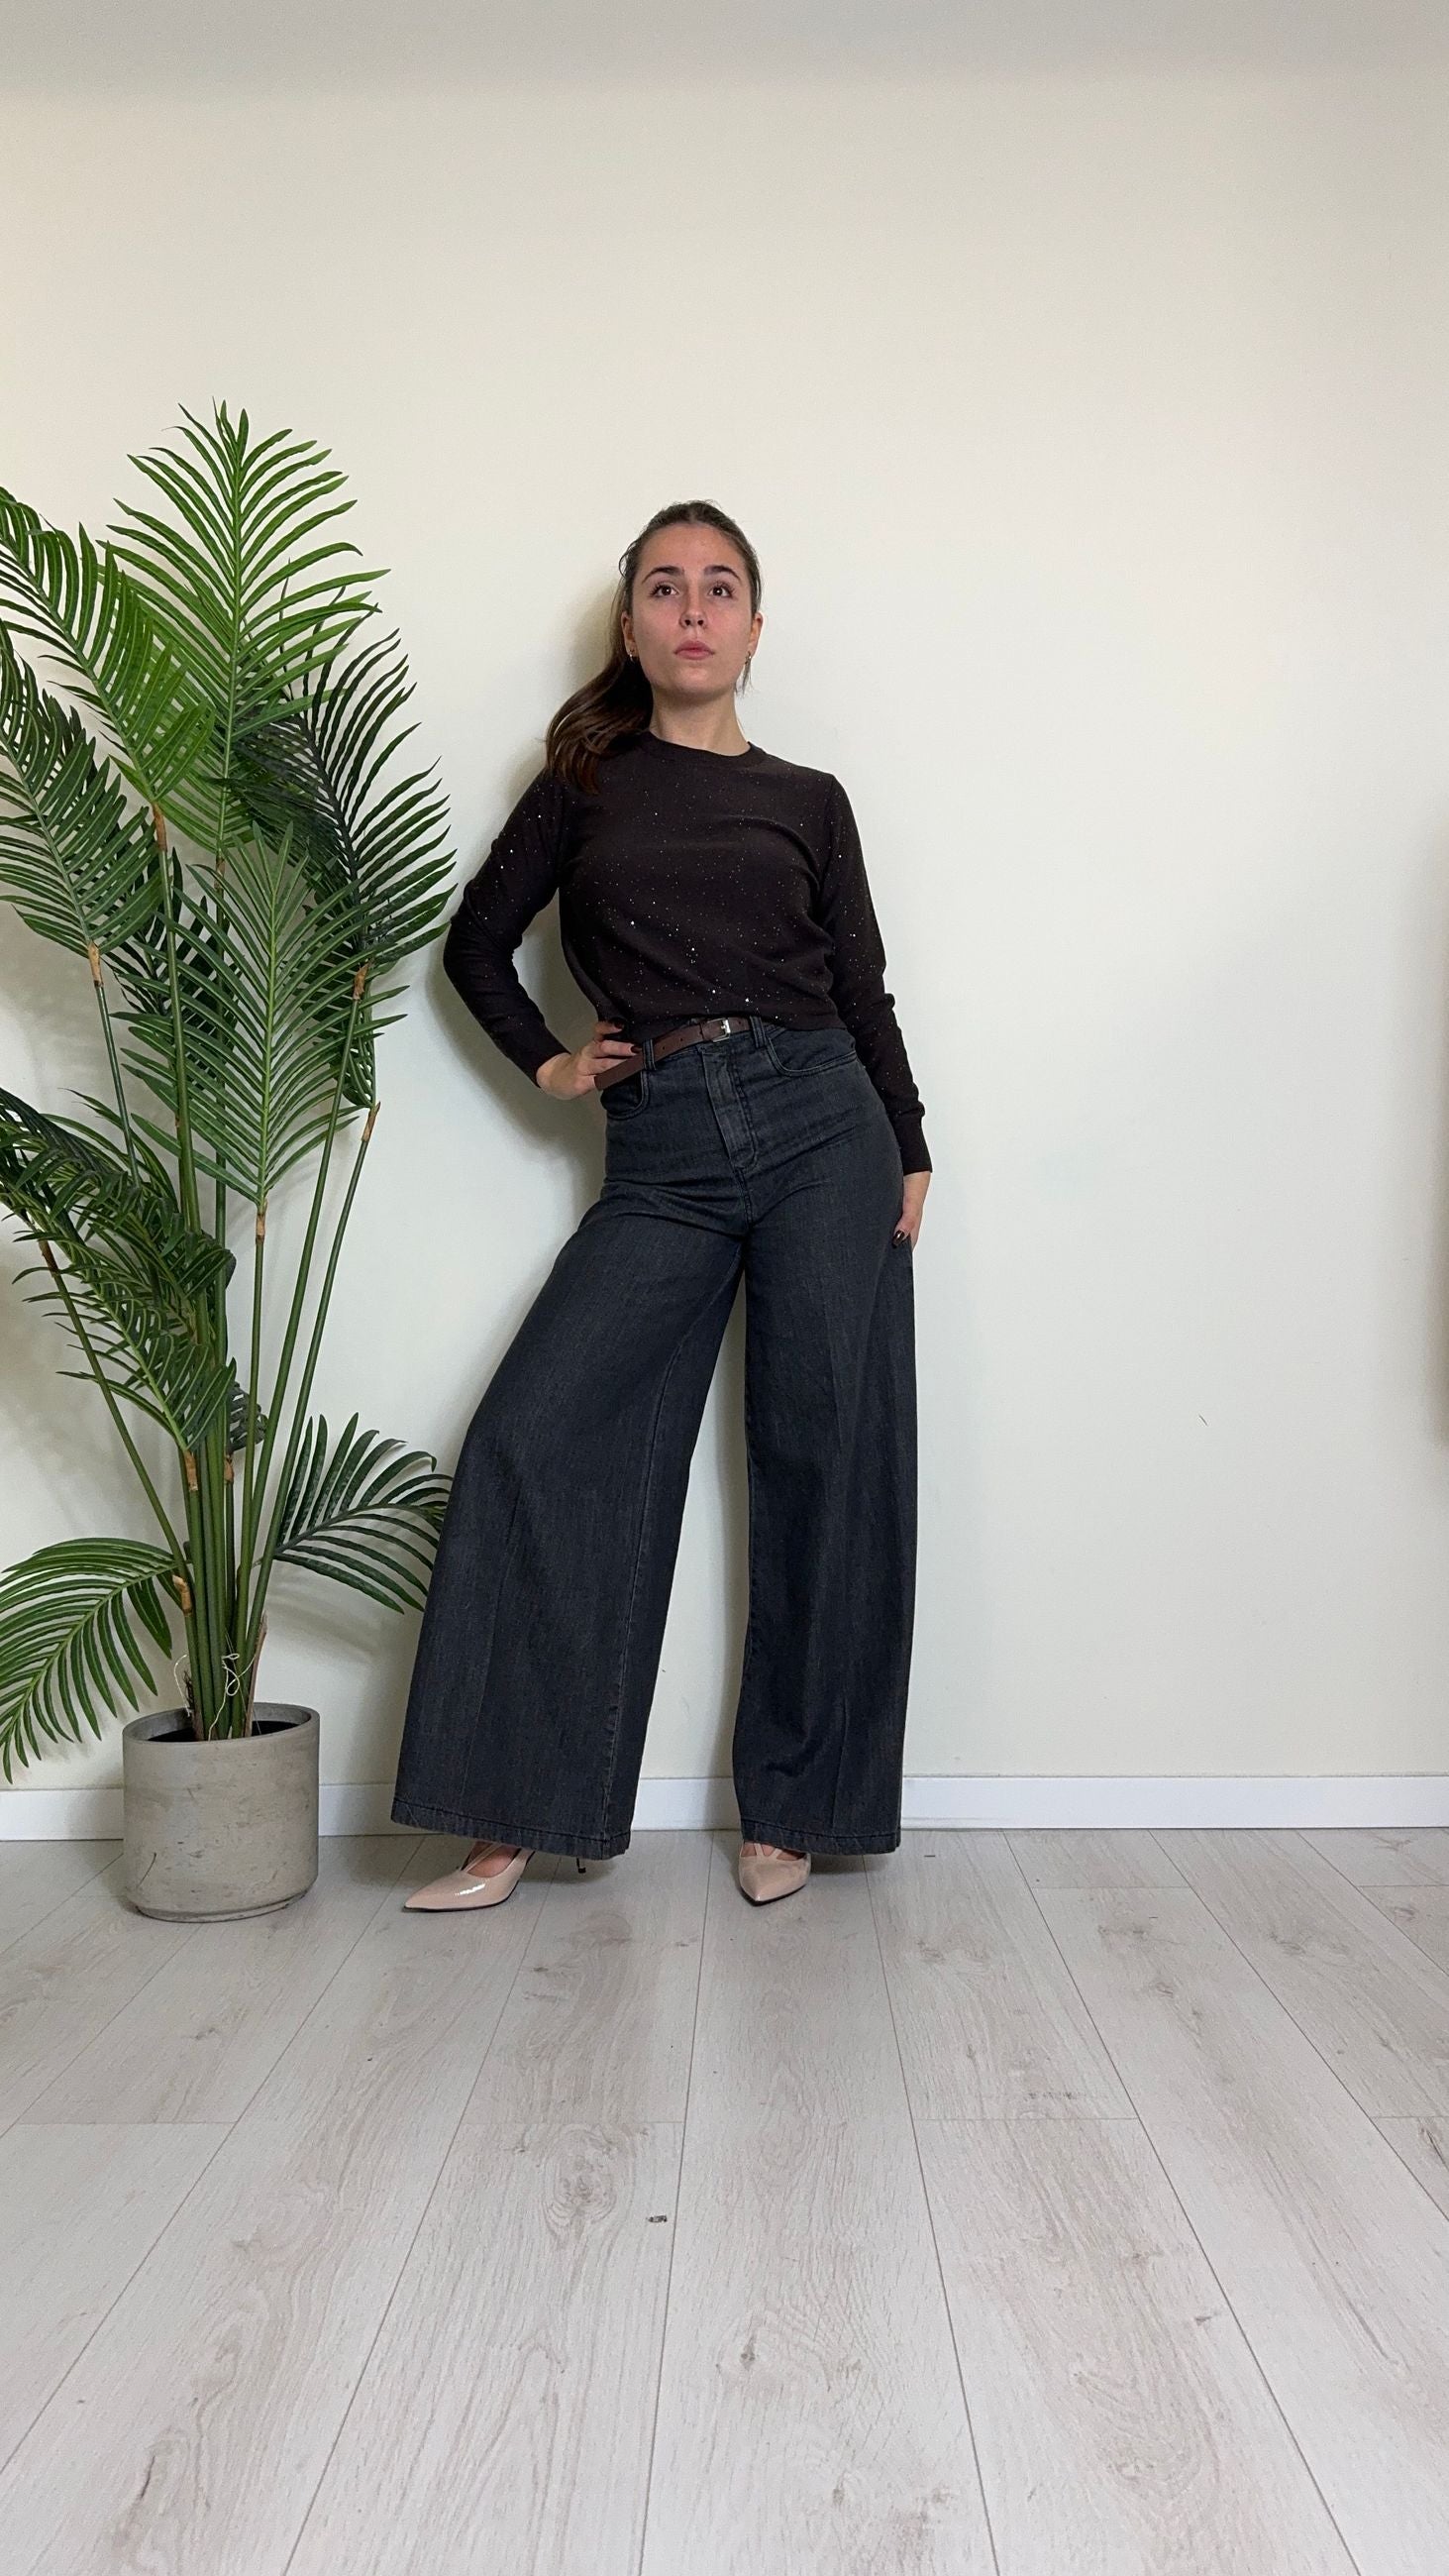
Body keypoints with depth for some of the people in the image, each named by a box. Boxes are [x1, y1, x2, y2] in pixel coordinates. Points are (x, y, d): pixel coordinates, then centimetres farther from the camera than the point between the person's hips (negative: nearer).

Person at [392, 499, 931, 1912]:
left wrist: (910, 1157, 6)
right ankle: (512, 1822, -1)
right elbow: (477, 941, 20)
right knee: (534, 1437, -11)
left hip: (819, 1124, 0)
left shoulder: (808, 800, 12)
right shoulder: (585, 785, 13)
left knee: (822, 1459, -2)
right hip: (660, 1159, 1)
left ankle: (786, 1811, 12)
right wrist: (546, 1063, 7)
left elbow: (863, 990, 13)